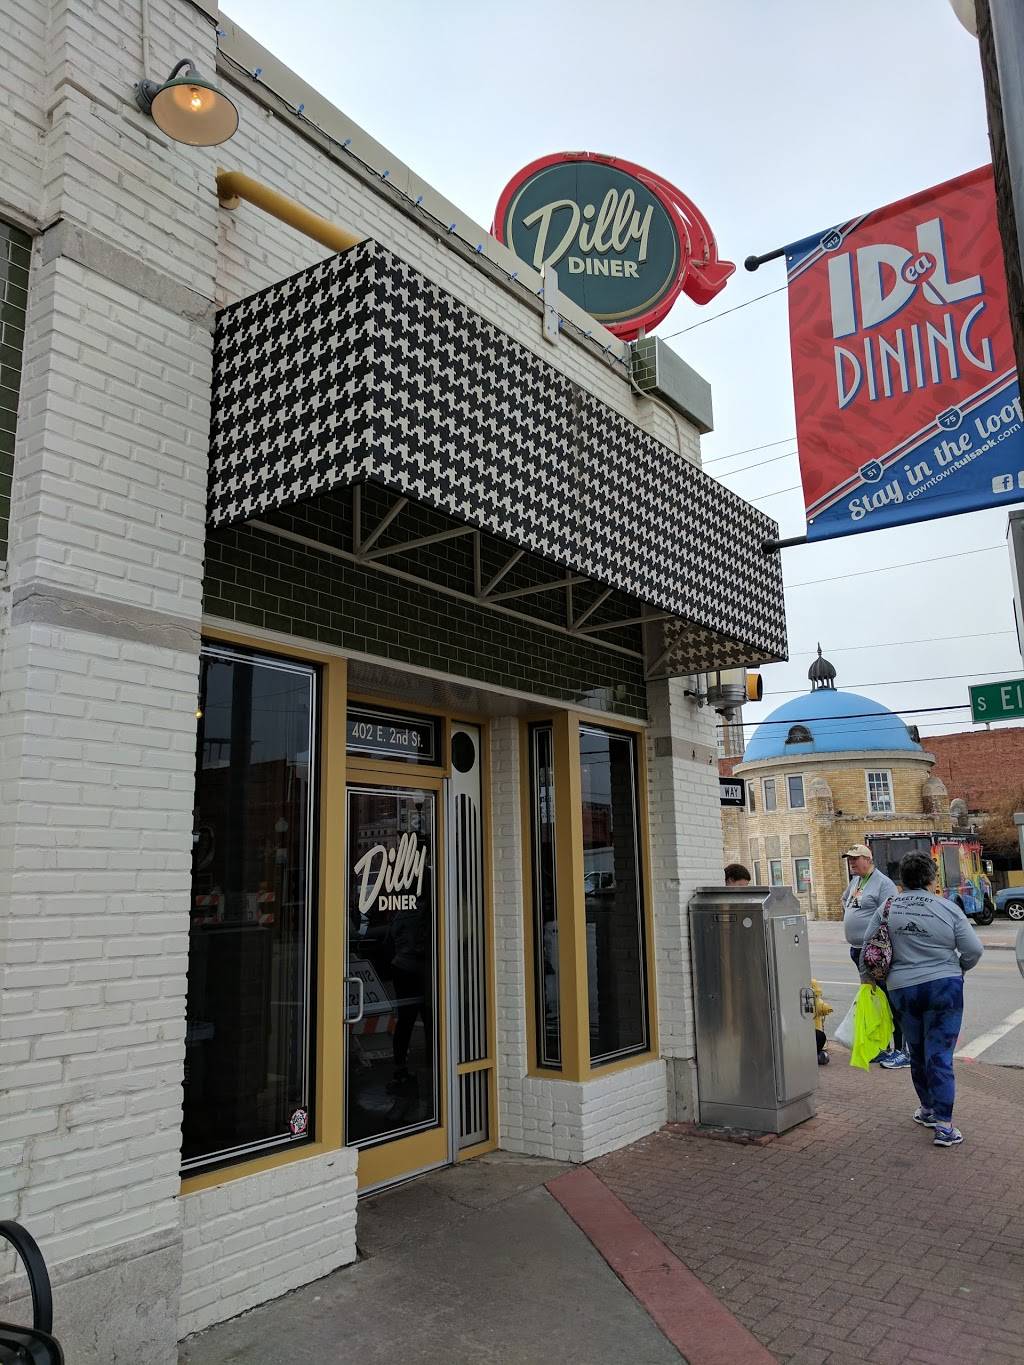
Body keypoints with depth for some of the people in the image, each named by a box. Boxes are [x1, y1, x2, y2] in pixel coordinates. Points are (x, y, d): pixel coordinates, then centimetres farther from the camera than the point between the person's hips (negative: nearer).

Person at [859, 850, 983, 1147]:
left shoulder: (887, 908, 0)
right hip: (943, 987, -3)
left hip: (901, 989, 3)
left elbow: (868, 945, 3)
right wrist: (958, 968, 15)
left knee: (917, 1054, 19)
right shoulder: (948, 908, -7)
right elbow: (974, 950, -5)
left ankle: (928, 1109, 33)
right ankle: (943, 1125, -2)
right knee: (940, 1056, 0)